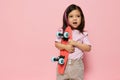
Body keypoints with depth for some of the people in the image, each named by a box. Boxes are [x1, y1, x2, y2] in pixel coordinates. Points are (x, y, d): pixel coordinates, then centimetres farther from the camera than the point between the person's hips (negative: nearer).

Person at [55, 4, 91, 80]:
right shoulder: (62, 31, -1)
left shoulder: (83, 34, -3)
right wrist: (65, 47, -18)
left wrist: (75, 43, -16)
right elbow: (57, 44, 1)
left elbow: (88, 48, -6)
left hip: (77, 63, -1)